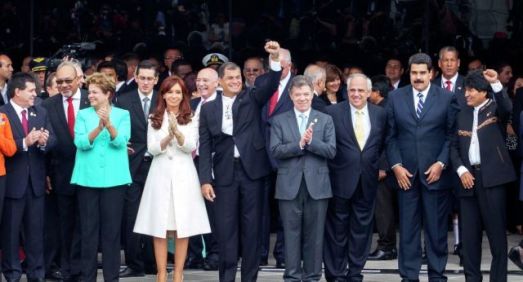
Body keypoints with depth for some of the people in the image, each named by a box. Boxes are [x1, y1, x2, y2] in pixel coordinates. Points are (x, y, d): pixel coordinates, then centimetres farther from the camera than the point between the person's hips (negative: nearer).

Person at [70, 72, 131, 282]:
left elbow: (121, 141, -11)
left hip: (113, 178, -1)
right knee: (88, 229, 3)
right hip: (88, 178, 1)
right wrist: (98, 128, -25)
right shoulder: (83, 115, 5)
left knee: (112, 229, 2)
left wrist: (109, 124, -28)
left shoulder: (122, 115, 3)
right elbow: (80, 142, -9)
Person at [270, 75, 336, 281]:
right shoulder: (279, 121, 6)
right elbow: (275, 151, -5)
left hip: (317, 185, 1)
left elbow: (331, 151, -2)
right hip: (289, 186, 0)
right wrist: (299, 144, -17)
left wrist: (311, 142, -16)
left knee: (314, 235, 4)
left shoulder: (325, 120, 8)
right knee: (292, 234, 2)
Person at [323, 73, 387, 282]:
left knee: (362, 229, 7)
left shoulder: (380, 114, 5)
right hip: (341, 180, -3)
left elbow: (383, 144, 14)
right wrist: (330, 168, -4)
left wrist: (379, 166, 6)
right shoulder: (332, 112, -4)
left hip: (367, 181, 3)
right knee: (337, 230, 4)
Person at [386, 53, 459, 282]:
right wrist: (396, 166, -3)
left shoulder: (447, 98, 2)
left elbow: (452, 135, 1)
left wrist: (441, 163, -9)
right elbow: (391, 136, 7)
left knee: (436, 228, 3)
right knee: (407, 228, 2)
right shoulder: (396, 98, 7)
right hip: (405, 173, 1)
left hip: (435, 173, -1)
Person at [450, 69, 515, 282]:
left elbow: (507, 110, -22)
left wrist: (497, 84, -27)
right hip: (469, 177, 5)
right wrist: (461, 170, -1)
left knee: (496, 231, -3)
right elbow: (454, 146, 14)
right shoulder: (463, 115, 16)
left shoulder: (496, 109, 2)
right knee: (470, 233, 6)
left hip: (492, 177, -5)